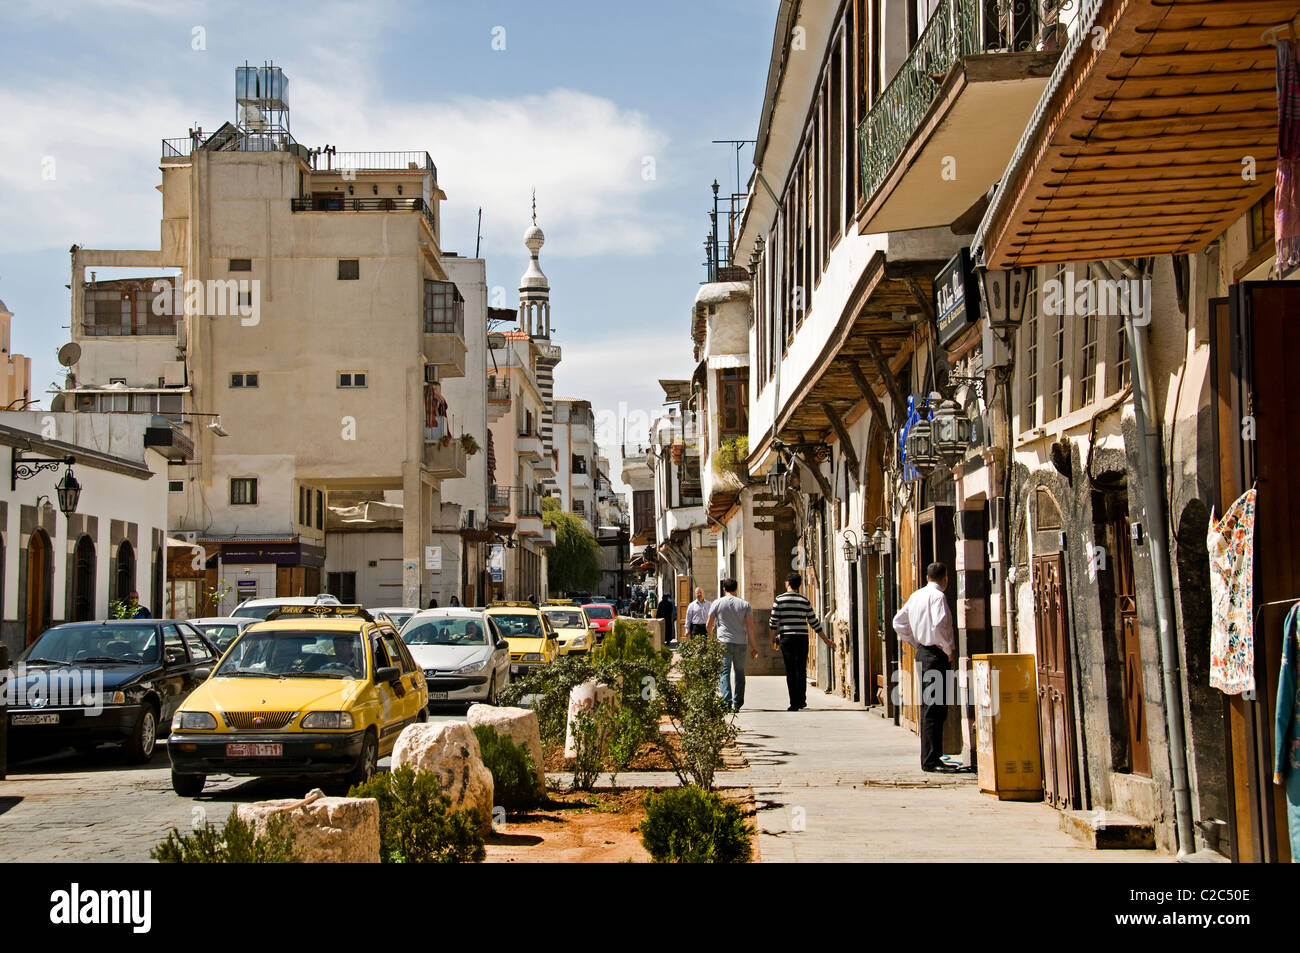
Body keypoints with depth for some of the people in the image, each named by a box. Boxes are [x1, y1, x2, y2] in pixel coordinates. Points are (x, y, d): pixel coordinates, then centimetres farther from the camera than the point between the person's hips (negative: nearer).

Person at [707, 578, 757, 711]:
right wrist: (754, 646, 4)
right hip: (741, 642, 2)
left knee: (724, 671, -3)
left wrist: (711, 631, 34)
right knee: (739, 672, 12)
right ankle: (737, 703, 13)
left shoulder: (717, 603, 3)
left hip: (724, 642, -2)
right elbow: (750, 627, 0)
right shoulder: (745, 604, 5)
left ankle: (726, 700, -19)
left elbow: (709, 625, 11)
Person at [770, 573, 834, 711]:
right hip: (802, 638, 2)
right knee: (801, 669, 12)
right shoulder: (805, 601, 6)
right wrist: (826, 640, 17)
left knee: (790, 671, 0)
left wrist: (773, 638, 12)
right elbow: (814, 623, 8)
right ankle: (802, 700, 14)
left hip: (786, 638, -2)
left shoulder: (780, 599, -2)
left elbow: (773, 621, -2)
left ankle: (794, 703, -3)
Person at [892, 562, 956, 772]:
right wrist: (948, 649, -13)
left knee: (929, 708, 14)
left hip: (922, 652, 9)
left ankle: (931, 757, 20)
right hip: (936, 654, -9)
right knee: (933, 709, -9)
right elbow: (938, 625, -26)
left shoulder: (916, 596, 14)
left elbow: (898, 622, 21)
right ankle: (930, 761, -10)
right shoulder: (938, 596, -12)